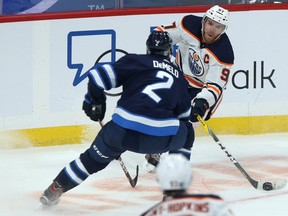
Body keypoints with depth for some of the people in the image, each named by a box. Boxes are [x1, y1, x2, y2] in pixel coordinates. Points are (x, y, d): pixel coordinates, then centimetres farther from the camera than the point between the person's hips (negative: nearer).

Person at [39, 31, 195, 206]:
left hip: (123, 130, 0)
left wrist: (94, 100, 24)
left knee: (95, 157, 24)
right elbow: (184, 115, 30)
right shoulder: (179, 77, 24)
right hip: (162, 137, 0)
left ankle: (54, 190, 28)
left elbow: (99, 75, 6)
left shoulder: (134, 62, 15)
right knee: (187, 132, 32)